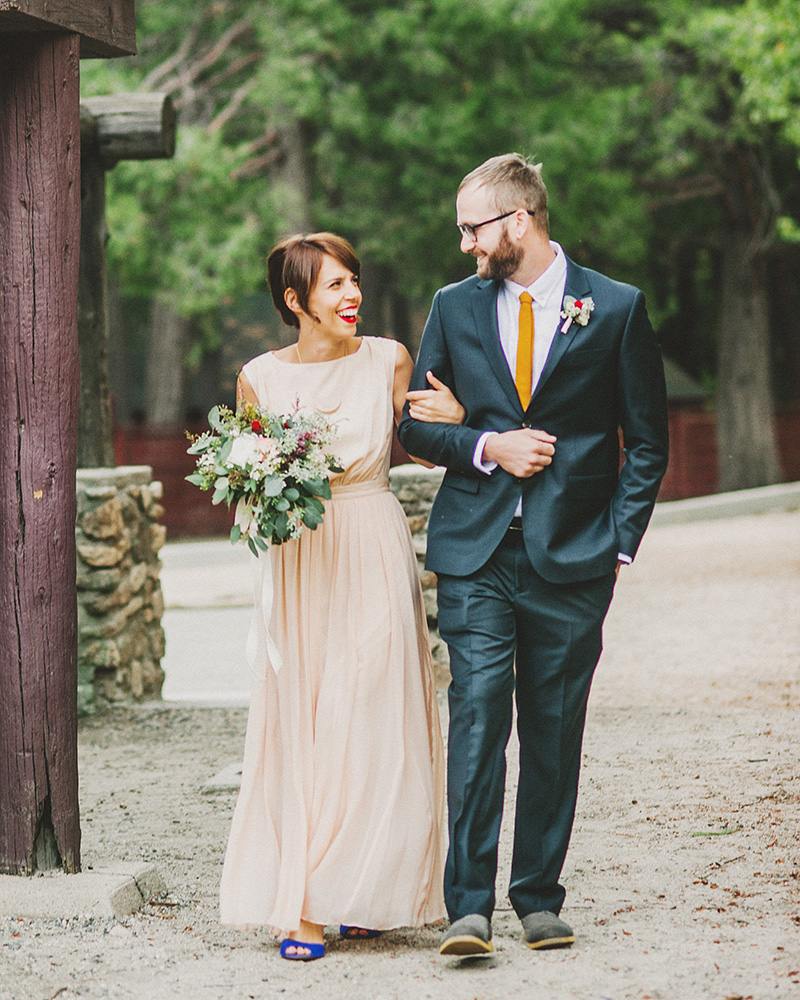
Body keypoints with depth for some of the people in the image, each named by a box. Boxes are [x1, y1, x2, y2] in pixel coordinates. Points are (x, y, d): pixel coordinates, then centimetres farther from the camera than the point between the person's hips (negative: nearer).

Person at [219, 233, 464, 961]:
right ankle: (301, 904, 1)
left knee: (376, 725, 0)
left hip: (376, 562, 0)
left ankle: (363, 893, 14)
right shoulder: (260, 377, 1)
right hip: (301, 565, 0)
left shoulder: (388, 361, 1)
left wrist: (450, 421, -10)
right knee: (301, 727, -2)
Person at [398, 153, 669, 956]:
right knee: (476, 719, -9)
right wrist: (487, 447, -6)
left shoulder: (616, 309, 2)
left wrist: (619, 546, -2)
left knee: (554, 733, 4)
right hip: (475, 553, 1)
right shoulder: (454, 306, 9)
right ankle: (469, 906, -8)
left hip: (572, 558, -1)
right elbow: (415, 424, 13)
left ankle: (539, 899, 15)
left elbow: (646, 443, 6)